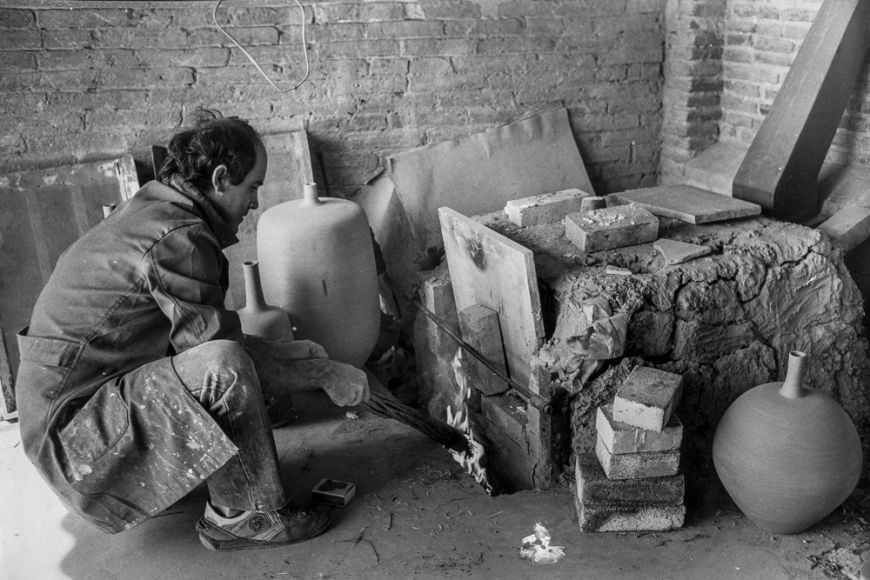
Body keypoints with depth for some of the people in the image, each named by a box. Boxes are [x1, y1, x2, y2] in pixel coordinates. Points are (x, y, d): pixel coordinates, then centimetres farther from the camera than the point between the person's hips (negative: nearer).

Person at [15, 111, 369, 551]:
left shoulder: (151, 209, 10)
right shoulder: (176, 238, -22)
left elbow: (200, 334, 14)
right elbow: (217, 345, -19)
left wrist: (292, 351, 10)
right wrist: (327, 375, -9)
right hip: (73, 422, -10)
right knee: (224, 367, -29)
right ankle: (245, 516, -9)